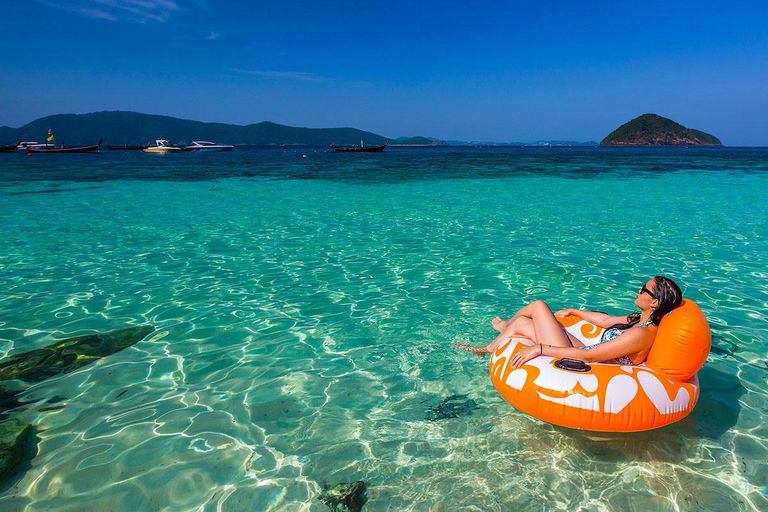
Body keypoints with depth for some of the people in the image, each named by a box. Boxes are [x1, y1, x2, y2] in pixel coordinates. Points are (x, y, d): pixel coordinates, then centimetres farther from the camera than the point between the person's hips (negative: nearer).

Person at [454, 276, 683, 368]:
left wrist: (540, 349, -28)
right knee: (521, 323, 10)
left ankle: (507, 325, 27)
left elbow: (587, 355, -29)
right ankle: (488, 349, 38)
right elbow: (606, 320, 21)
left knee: (539, 305, -3)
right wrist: (573, 312, 32)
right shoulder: (642, 319, 3)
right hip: (587, 355, 9)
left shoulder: (642, 334, -25)